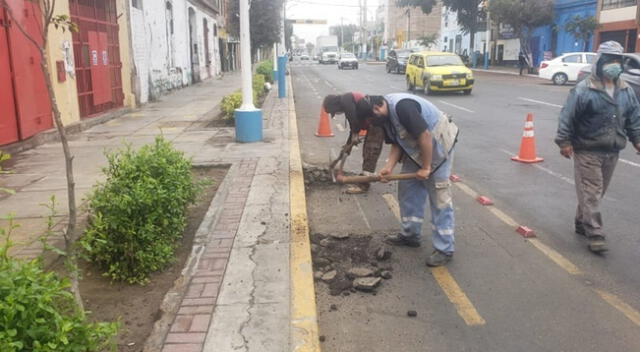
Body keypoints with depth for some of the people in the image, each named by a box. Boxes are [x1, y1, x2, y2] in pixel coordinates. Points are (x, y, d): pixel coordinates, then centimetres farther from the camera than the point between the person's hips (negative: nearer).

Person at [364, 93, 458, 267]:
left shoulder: (402, 106, -30)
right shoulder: (385, 115, 0)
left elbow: (425, 135, -30)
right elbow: (397, 143, 4)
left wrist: (425, 167, -22)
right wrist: (389, 167, -11)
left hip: (437, 147, -9)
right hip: (415, 150, 9)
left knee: (439, 199, -5)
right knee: (407, 190, 13)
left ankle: (444, 249, 2)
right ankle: (410, 235, 28)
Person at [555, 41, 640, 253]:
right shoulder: (584, 90, -12)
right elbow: (567, 117, -11)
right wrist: (564, 141, -14)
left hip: (612, 152, 6)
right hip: (587, 151, -6)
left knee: (598, 192, 14)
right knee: (591, 193, -5)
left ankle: (582, 223, 30)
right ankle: (594, 234, -1)